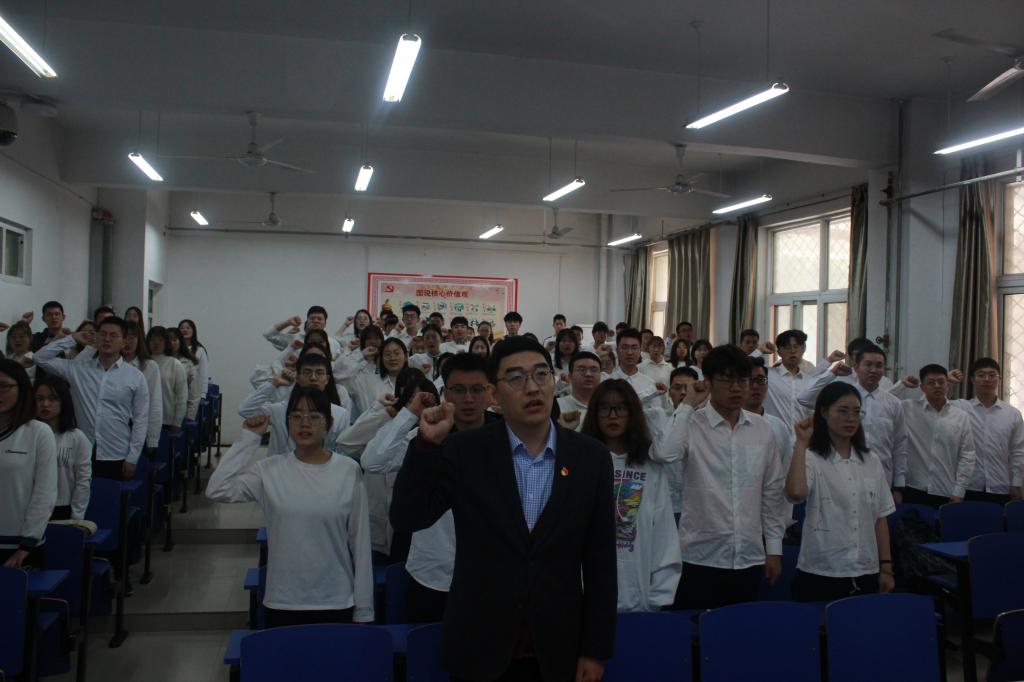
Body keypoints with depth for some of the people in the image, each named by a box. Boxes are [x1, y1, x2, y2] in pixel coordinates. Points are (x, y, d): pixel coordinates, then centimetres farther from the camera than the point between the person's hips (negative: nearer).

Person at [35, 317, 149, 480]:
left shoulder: (135, 377, -1)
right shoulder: (77, 369, 5)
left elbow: (140, 419, -1)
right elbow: (41, 358, 1)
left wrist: (132, 458, -6)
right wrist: (72, 339, 0)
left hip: (117, 457, -1)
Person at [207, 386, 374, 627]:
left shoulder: (348, 470, -5)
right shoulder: (269, 470, -2)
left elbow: (360, 540, -2)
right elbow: (217, 490, -15)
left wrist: (363, 609, 0)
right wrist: (249, 438, -10)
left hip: (337, 604, -1)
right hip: (281, 603, 1)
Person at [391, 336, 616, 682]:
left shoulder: (591, 457, -3)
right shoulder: (465, 450, -6)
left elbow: (600, 562, -1)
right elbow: (406, 518, -10)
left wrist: (596, 650, -1)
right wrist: (427, 444, -22)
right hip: (479, 649, -1)